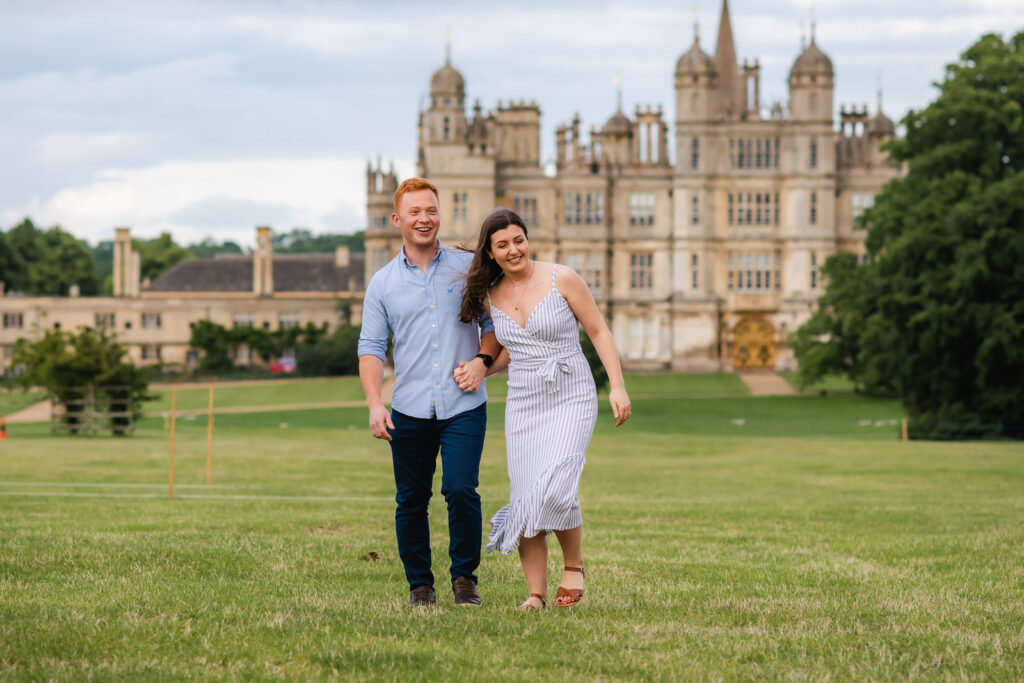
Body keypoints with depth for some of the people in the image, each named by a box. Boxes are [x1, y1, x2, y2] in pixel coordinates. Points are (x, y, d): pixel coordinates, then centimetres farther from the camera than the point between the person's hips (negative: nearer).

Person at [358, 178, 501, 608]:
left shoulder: (468, 268, 6)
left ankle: (464, 577, 5)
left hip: (463, 408, -1)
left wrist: (482, 360, -7)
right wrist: (374, 404, -7)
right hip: (409, 410, 1)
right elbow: (371, 347, 6)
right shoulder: (383, 283, 7)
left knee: (461, 491, -12)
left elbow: (493, 322, 13)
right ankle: (419, 584, 17)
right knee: (411, 500, 4)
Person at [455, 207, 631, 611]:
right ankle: (536, 593, 6)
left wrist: (618, 387, -8)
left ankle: (574, 565, 1)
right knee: (524, 500, -1)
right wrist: (477, 370, 5)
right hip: (522, 405, 5)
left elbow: (598, 332, -1)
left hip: (571, 400, -5)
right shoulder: (490, 296, 7)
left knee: (556, 489, -23)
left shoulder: (561, 279, -6)